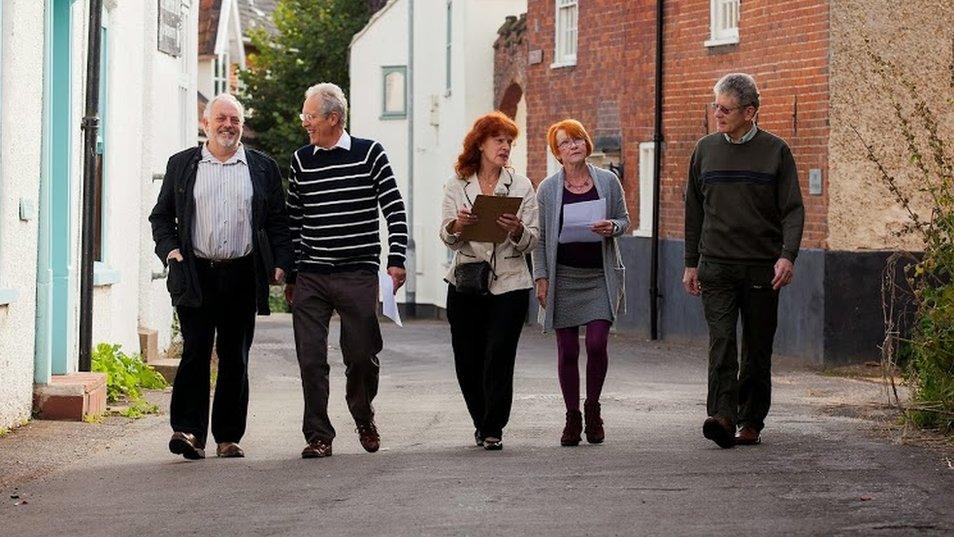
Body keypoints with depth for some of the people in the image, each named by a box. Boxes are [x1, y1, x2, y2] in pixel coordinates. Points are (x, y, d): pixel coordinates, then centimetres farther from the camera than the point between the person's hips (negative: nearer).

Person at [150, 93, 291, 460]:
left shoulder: (263, 168, 11)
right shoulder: (181, 165, 10)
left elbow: (278, 221, 11)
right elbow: (161, 215, 13)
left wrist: (281, 262, -2)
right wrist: (168, 249, -4)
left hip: (242, 276, 1)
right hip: (195, 275, -1)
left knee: (235, 359, 5)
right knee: (195, 352, -10)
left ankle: (229, 437, 11)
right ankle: (189, 431, -13)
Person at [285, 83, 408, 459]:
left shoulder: (369, 155, 0)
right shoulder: (301, 161, 9)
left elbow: (395, 210, 0)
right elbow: (293, 221, 15)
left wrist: (396, 261, -9)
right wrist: (290, 275, 13)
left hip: (359, 276, -3)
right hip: (310, 277, 3)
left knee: (362, 355, 1)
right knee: (311, 359, -3)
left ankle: (363, 417, 28)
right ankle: (318, 435, 5)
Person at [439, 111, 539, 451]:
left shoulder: (521, 186, 7)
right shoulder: (456, 186, 8)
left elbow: (532, 241, 3)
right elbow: (447, 238, 1)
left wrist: (517, 231, -20)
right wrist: (456, 226, -22)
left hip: (509, 285, -1)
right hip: (466, 283, 1)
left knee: (498, 357, -10)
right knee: (467, 361, 4)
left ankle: (493, 429, -2)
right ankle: (483, 422, 24)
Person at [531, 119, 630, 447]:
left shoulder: (608, 181, 4)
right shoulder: (548, 189, 2)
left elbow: (625, 220, 12)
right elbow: (540, 237, 4)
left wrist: (612, 228, -11)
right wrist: (541, 278, -2)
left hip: (601, 275, 0)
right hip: (564, 276, 0)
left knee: (597, 343, -9)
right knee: (567, 350, 1)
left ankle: (592, 408, 12)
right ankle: (572, 417, 12)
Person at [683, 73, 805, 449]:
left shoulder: (775, 151, 1)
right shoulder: (706, 149, 9)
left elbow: (792, 209, -2)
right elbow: (694, 210, 15)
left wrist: (787, 255, -16)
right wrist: (691, 263, 13)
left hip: (762, 267, -1)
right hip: (716, 266, 1)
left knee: (757, 350, 5)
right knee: (721, 342, -13)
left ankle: (751, 421, 14)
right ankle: (722, 417, -22)